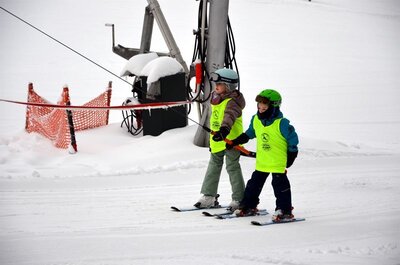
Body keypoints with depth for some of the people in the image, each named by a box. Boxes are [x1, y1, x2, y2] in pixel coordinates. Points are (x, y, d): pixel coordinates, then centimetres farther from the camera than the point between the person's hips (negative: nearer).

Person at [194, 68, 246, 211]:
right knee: (214, 166, 14)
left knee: (233, 167, -4)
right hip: (217, 141, 9)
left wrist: (224, 130, -52)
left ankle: (239, 199, 3)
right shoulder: (216, 99, 12)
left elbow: (230, 116, -35)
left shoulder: (232, 102, -16)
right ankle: (209, 196, 22)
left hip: (231, 140, -9)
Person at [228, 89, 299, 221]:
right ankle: (248, 206, 27)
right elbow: (248, 134, 20)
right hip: (261, 161, 6)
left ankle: (284, 210, 2)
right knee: (254, 183, 14)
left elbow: (293, 139, -10)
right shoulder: (255, 120, 2)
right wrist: (235, 142, 17)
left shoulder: (281, 123, -17)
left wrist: (291, 155, -8)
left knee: (280, 185, -4)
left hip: (278, 162, -6)